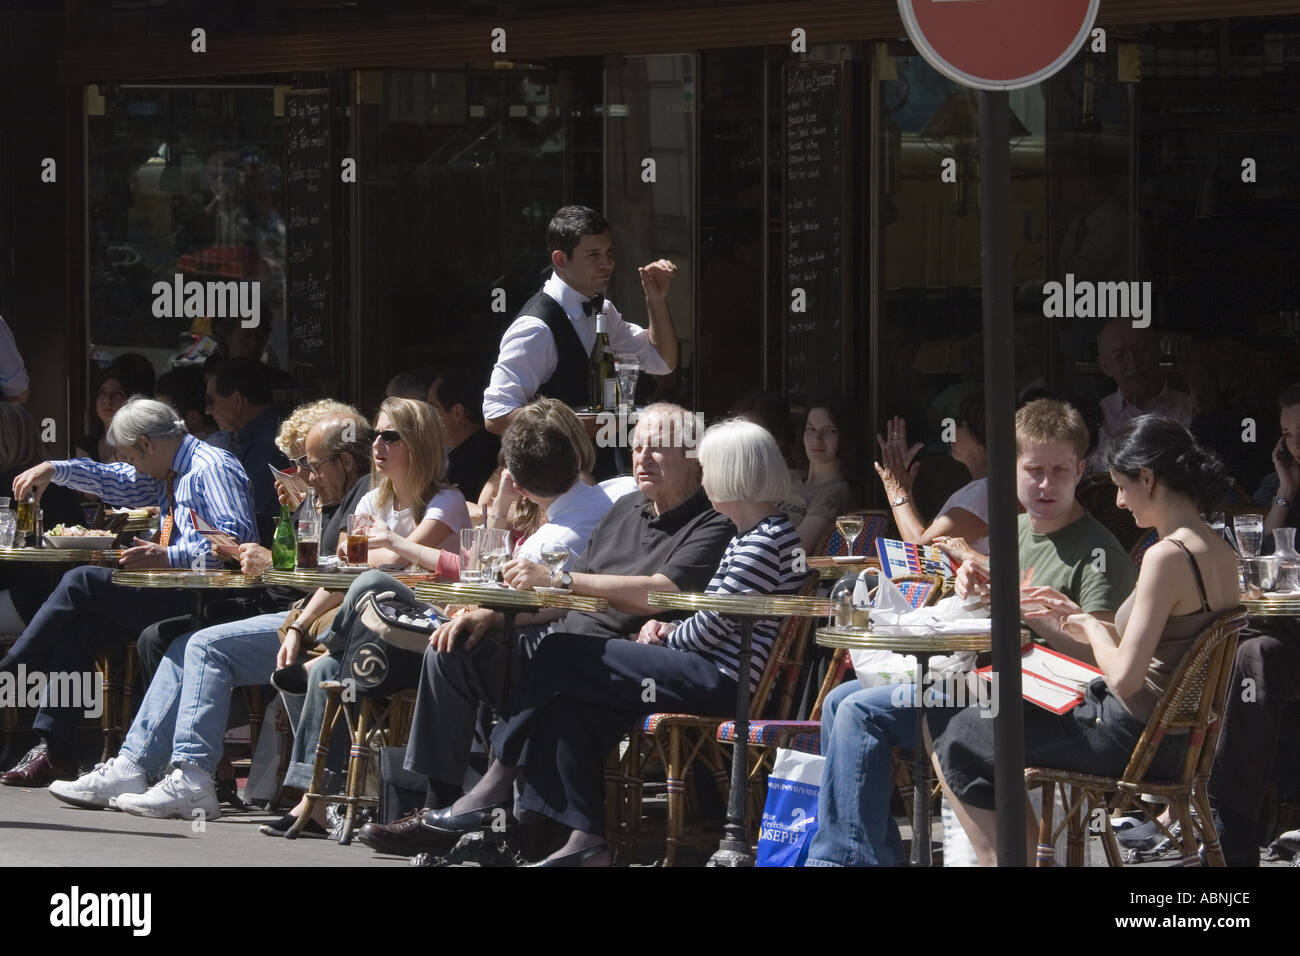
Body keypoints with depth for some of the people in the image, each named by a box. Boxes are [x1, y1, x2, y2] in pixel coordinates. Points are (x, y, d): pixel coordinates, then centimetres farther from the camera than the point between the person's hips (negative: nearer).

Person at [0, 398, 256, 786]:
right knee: (77, 629, -7)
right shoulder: (167, 473, 19)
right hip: (173, 596, 10)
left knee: (81, 583, -15)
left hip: (202, 600, -10)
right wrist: (53, 469, 21)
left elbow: (237, 536, -23)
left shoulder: (213, 468, -11)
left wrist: (168, 556, -28)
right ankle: (53, 748, -10)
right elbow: (115, 481, 32)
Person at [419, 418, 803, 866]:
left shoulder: (767, 541, -15)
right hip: (707, 670, 10)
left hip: (719, 678, -10)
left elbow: (714, 625, -16)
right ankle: (587, 841, -6)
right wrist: (670, 631, 8)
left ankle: (498, 779, 3)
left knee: (560, 657, -7)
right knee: (567, 702, -2)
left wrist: (664, 641, 2)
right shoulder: (749, 537, 19)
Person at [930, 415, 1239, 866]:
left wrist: (1092, 629, -7)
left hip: (1128, 740, -10)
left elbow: (1125, 677, -26)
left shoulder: (1167, 557, -23)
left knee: (955, 743, 3)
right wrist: (1076, 616, 14)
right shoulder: (1222, 554, 5)